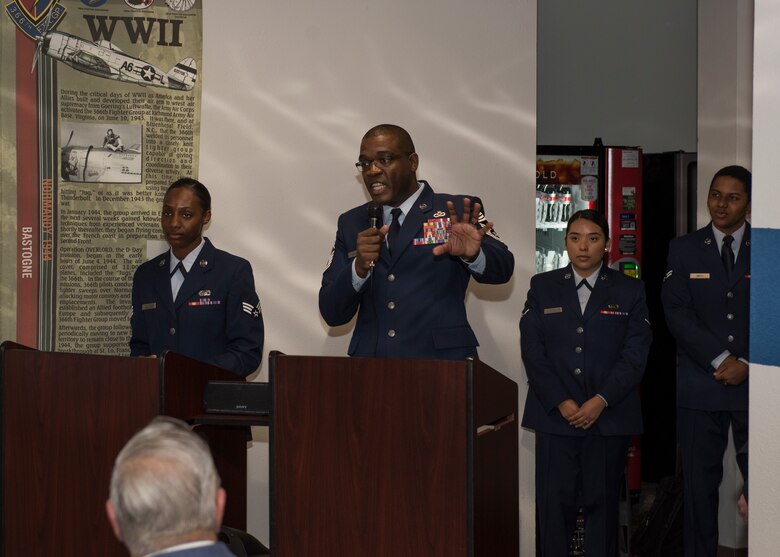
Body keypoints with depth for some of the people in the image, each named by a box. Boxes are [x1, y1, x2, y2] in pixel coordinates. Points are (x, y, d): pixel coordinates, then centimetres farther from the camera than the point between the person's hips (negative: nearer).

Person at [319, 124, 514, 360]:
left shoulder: (458, 212, 7)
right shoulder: (351, 223, 15)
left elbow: (501, 269, -8)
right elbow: (331, 314, 9)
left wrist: (473, 254, -29)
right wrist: (359, 268, -8)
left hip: (442, 363, -2)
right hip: (370, 367, 2)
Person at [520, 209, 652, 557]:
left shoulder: (629, 291, 7)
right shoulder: (542, 287, 8)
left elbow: (635, 354, -1)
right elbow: (532, 350, 1)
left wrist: (600, 401, -12)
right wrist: (561, 402, -10)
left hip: (610, 416, 0)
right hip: (555, 414, 0)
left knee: (603, 501, 5)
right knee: (554, 502, -1)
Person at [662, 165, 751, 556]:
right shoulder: (683, 249, 8)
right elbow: (676, 312, -2)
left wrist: (746, 363, -10)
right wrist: (720, 359, -11)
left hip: (755, 384, 0)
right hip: (701, 387, 1)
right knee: (700, 483, 4)